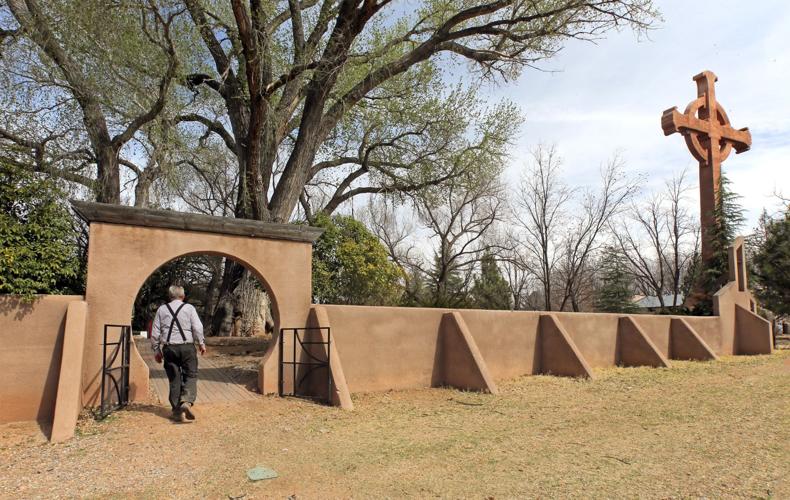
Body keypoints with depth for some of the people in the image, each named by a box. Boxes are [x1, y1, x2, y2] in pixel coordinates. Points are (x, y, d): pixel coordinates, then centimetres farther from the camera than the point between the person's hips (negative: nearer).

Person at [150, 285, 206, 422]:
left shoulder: (161, 309, 9)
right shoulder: (189, 308, 2)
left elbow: (155, 332, 9)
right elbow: (197, 327, -5)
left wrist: (156, 350, 15)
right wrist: (201, 343, 5)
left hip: (169, 348, 3)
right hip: (187, 346, -2)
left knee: (174, 380, 8)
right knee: (191, 376, 3)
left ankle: (177, 411, 10)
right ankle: (187, 401, -20)